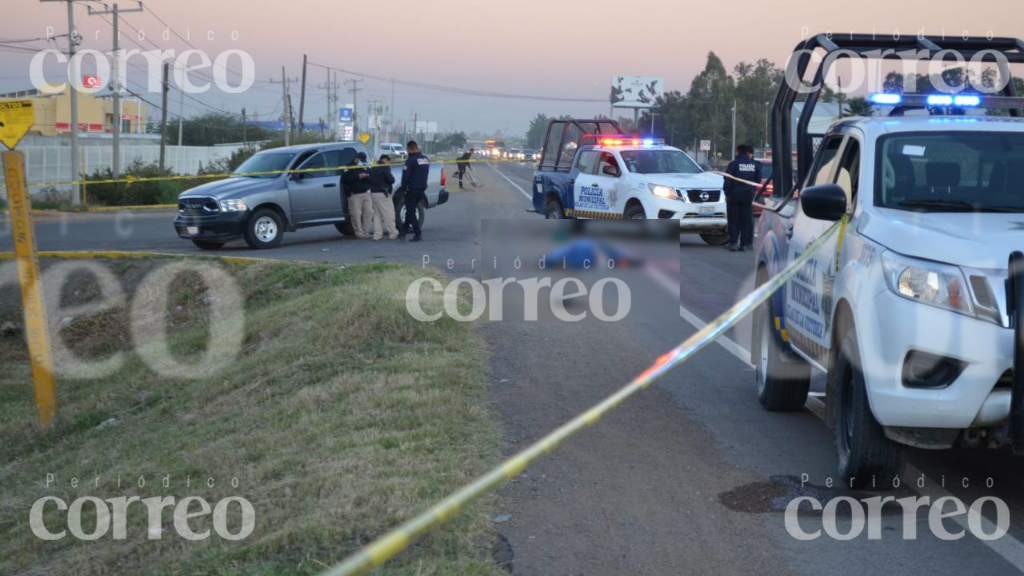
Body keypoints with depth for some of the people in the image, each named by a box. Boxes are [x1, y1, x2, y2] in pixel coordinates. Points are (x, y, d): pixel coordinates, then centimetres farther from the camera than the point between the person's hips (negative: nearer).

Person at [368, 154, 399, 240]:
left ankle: (377, 234, 7)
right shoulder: (385, 167, -8)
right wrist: (392, 179, 6)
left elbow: (371, 180, 18)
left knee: (377, 214, 11)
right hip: (382, 193, -8)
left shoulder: (373, 168, 19)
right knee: (389, 214, -6)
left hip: (373, 193, 8)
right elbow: (391, 179, -14)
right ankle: (393, 234, -8)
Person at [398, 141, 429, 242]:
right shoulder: (426, 159, 9)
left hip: (412, 189, -7)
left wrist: (404, 187, -3)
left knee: (411, 212, -1)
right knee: (410, 210, 18)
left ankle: (418, 234, -8)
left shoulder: (410, 160, -14)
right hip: (422, 188, 7)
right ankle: (403, 231, 25)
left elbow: (405, 175, -14)